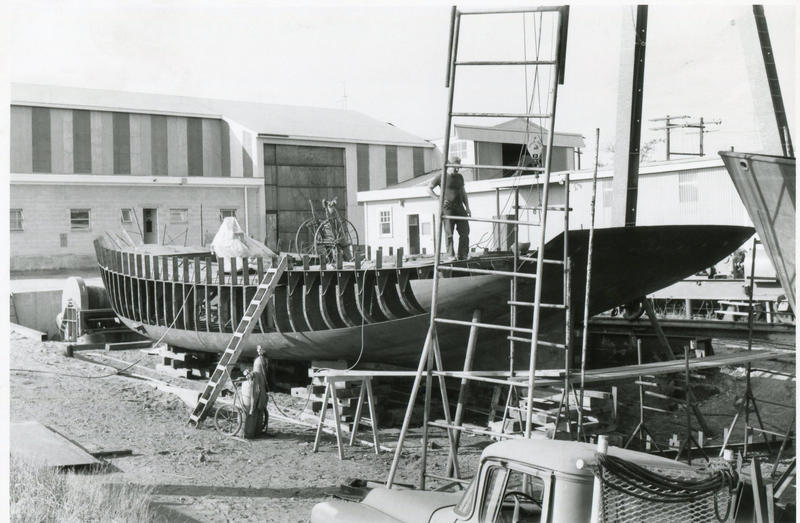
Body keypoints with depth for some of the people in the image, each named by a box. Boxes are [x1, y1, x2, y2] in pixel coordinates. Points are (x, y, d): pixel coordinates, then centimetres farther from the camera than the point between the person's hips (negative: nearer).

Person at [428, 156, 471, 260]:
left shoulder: (460, 177, 18)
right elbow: (429, 188, 5)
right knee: (449, 233, -6)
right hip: (447, 208, -5)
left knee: (465, 232, -3)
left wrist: (467, 207, 14)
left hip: (460, 208, 5)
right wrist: (438, 198, -8)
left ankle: (463, 256, 0)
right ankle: (451, 256, -5)